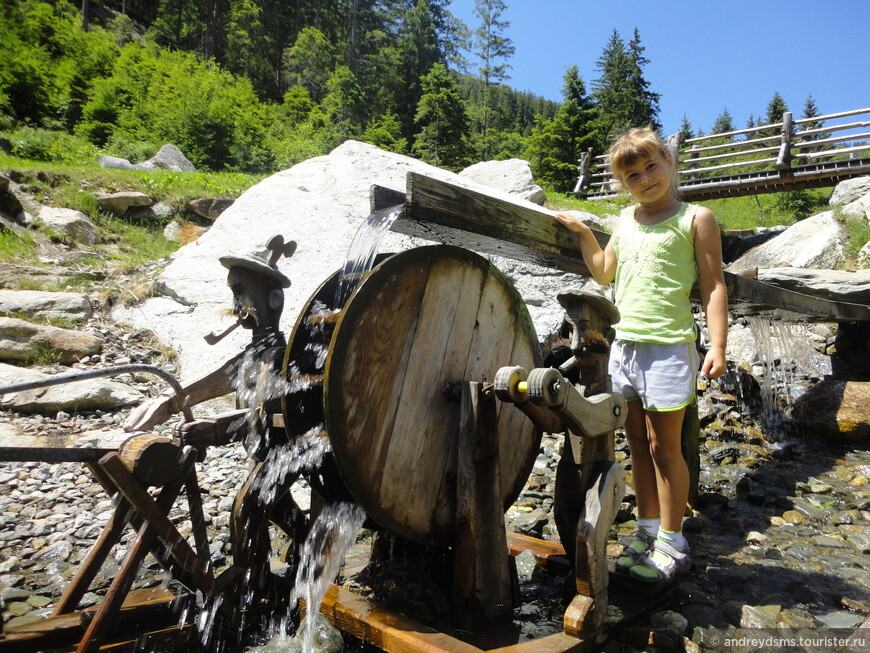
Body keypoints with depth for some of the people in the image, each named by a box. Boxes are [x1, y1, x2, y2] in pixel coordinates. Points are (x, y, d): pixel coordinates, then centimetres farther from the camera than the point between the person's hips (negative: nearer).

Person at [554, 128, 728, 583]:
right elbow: (604, 273, 24)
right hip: (624, 344, 6)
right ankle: (647, 532, 26)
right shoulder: (625, 221, 15)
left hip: (668, 348, -5)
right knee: (637, 443, 12)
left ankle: (671, 545, 17)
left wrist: (717, 345, -13)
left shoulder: (695, 219, -1)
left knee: (663, 446, 2)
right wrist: (583, 233, 14)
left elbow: (713, 286, -5)